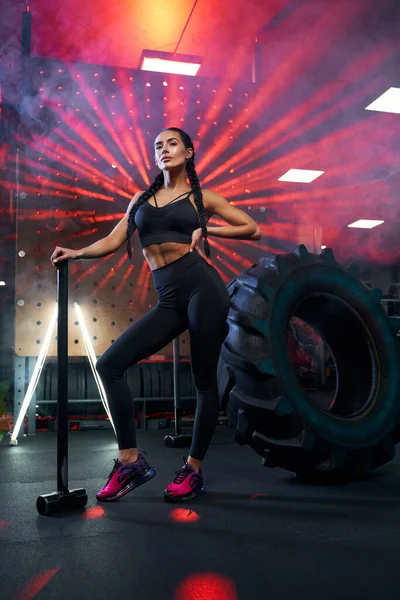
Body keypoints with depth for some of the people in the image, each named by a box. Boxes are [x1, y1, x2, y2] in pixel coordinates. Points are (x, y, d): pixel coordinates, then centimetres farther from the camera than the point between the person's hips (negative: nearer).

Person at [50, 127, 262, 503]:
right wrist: (78, 253, -5)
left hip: (202, 287, -4)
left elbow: (253, 229, 11)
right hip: (169, 300, 4)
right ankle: (130, 461, -2)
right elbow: (114, 240, 12)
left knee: (204, 380, 0)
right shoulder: (141, 199, 21)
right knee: (109, 364, -9)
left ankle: (193, 471, 16)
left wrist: (206, 230, 0)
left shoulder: (201, 198, 11)